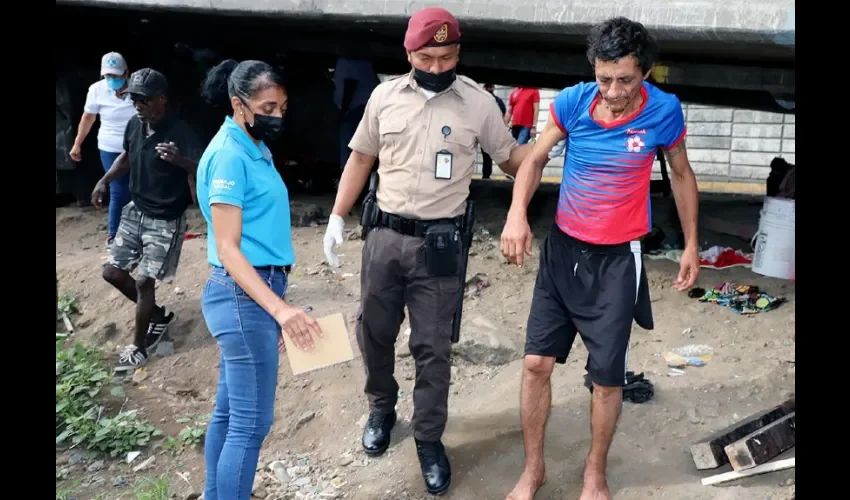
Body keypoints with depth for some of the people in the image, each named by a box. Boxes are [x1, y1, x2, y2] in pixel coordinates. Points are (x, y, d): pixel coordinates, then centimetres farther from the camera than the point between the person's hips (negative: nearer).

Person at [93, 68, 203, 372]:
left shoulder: (179, 132, -22)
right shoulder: (134, 125, -1)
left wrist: (180, 160, -52)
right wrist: (105, 180, 6)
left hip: (166, 220, -7)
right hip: (135, 211, 7)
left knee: (144, 281, -3)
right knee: (112, 272, 11)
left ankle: (138, 348, 17)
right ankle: (158, 315, 33)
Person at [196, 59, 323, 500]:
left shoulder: (254, 148, 13)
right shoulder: (229, 156, -16)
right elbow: (227, 248, -20)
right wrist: (279, 308, -29)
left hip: (253, 291, 9)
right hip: (245, 296, -9)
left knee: (229, 412, 16)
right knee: (252, 422, -3)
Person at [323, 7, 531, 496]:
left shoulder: (478, 102, -4)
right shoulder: (385, 96, 3)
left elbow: (511, 157, 5)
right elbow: (360, 158, 11)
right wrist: (337, 218, 7)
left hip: (440, 243, -2)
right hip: (385, 237, 3)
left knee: (433, 348, 4)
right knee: (374, 332, 15)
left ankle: (429, 439, 22)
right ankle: (382, 409, 41)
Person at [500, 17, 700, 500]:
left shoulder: (665, 111, -12)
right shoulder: (572, 102, -11)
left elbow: (682, 174, 5)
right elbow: (536, 160, 1)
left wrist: (692, 245, 7)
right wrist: (517, 213, -17)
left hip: (618, 259, -1)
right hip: (563, 249, 2)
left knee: (607, 378, 4)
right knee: (537, 363, 3)